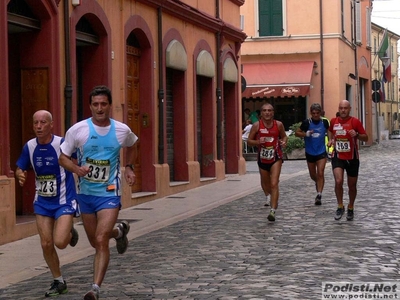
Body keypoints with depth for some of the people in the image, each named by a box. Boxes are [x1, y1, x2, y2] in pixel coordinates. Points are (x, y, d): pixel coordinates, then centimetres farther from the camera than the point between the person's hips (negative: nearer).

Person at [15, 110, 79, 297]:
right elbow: (20, 169, 10)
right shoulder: (29, 147, -2)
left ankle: (70, 233, 20)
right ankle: (58, 282, 22)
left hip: (64, 201, -4)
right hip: (42, 202, 4)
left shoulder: (62, 144, -18)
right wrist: (20, 175, -12)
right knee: (46, 244, 3)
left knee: (60, 243, -17)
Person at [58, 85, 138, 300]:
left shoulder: (122, 130, -5)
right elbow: (63, 157, -2)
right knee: (95, 242, 17)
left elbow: (132, 147, 19)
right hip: (86, 193, 2)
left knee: (101, 241, -17)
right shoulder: (78, 130, -9)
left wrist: (129, 167, 6)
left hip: (109, 193, -2)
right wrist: (77, 169, -21)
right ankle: (118, 231, 49)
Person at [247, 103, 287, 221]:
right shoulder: (257, 125, -7)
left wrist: (283, 142, -10)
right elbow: (249, 141, 0)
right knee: (265, 184, 19)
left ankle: (273, 211, -17)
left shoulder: (278, 124, -5)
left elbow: (284, 136, 12)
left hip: (276, 158, -2)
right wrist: (258, 142, -21)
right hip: (262, 158, 2)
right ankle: (268, 197, 54)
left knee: (274, 184, -15)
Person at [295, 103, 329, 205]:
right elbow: (297, 133, -5)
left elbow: (329, 132, 15)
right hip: (310, 152, 1)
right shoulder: (306, 122, -10)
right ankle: (317, 182, 48)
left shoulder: (324, 122, -5)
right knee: (313, 175, 15)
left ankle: (319, 195, -15)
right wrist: (306, 134, -21)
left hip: (321, 152, -1)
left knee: (320, 173, -13)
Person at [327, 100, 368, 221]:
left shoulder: (355, 121, -8)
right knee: (338, 181, -20)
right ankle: (340, 207, -2)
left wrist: (357, 135, -24)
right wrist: (331, 139, 6)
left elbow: (366, 138, -5)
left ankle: (350, 208, 33)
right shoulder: (333, 121, 1)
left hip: (352, 158, -1)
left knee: (352, 186, 10)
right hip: (338, 157, 1)